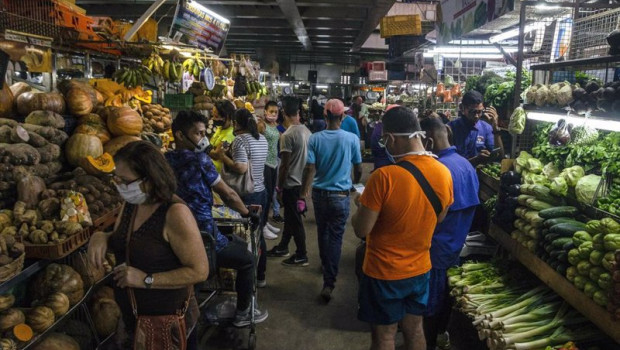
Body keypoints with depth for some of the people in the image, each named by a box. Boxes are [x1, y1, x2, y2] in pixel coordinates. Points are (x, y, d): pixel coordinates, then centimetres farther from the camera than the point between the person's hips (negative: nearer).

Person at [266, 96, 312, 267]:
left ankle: (301, 255, 13)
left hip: (290, 184, -8)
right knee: (290, 216, 20)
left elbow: (284, 165, -18)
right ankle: (283, 247, 34)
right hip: (301, 181, 8)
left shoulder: (287, 135, -20)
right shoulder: (307, 131, 2)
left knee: (295, 220, 3)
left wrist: (279, 188, -9)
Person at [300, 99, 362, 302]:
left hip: (319, 193, 2)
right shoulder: (352, 139, -10)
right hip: (340, 195, -2)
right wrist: (355, 183, 22)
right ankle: (329, 282, 1)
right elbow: (358, 168, 1)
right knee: (336, 236, 4)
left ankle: (326, 266, 41)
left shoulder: (315, 139, -9)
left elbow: (310, 169, -10)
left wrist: (304, 191, 3)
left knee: (322, 232, 20)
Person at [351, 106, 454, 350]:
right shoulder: (444, 173, -7)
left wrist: (362, 206, -1)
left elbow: (361, 230, -19)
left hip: (384, 273, -5)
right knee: (414, 330, 22)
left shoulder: (384, 176, -27)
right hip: (420, 269, 5)